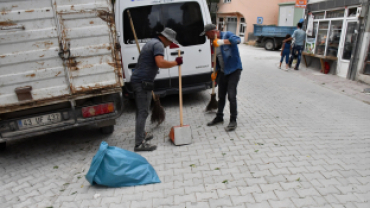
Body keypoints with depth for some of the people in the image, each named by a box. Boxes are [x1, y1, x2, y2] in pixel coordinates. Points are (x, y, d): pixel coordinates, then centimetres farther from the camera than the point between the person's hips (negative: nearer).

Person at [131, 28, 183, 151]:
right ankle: (139, 144, -4)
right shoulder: (158, 45, -10)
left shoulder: (151, 42, 22)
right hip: (143, 82, -10)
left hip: (137, 80, 10)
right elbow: (161, 63, -25)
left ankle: (142, 135, 32)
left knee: (141, 111, 18)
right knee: (143, 112, -8)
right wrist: (176, 62, -14)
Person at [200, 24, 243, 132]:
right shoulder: (214, 42, 8)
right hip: (222, 72, 7)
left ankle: (233, 121, 3)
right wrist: (215, 72, 13)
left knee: (231, 95, -10)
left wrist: (222, 42, -43)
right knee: (221, 96, 13)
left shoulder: (227, 35, -12)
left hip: (234, 70, -7)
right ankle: (219, 117, 28)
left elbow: (237, 40, -34)